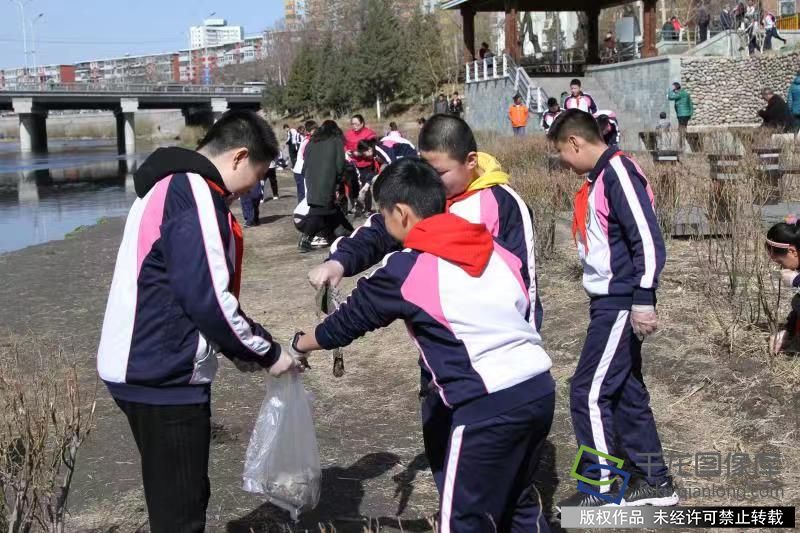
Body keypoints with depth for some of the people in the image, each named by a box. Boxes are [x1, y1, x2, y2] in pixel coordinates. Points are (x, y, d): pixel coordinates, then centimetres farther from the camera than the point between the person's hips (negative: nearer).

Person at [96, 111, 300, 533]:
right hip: (164, 375, -10)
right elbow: (208, 297, -23)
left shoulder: (168, 185, 16)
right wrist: (266, 352, -9)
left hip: (142, 367, 10)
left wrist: (238, 349, 14)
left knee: (172, 498, 21)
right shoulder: (197, 194, -17)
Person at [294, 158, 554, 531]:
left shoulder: (404, 270, -3)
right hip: (540, 386, 7)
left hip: (489, 404, -7)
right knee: (517, 498, 25)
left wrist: (300, 344, 27)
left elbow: (351, 319, 10)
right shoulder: (494, 248, 12)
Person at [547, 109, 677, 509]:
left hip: (621, 304, -10)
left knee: (588, 392, -5)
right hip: (611, 302, 10)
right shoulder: (599, 177, 13)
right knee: (626, 392, 15)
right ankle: (654, 481, 25)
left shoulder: (618, 171, -16)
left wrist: (643, 300, -23)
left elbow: (648, 239, -22)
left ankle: (601, 486, 7)